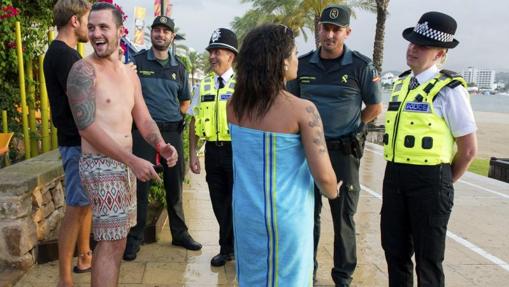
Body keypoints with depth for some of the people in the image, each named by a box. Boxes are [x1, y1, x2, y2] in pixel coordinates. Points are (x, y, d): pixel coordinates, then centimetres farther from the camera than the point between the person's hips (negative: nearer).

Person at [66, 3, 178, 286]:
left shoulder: (130, 73, 11)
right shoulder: (83, 70, -12)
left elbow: (144, 119, 11)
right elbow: (87, 127, -20)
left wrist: (160, 145, -10)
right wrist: (133, 161, -24)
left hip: (125, 165, 8)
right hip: (101, 165, -8)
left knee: (118, 238, 17)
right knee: (111, 242, -5)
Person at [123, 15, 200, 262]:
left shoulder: (179, 67, 11)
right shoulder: (137, 61, 1)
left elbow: (185, 101, 21)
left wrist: (173, 118, 10)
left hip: (172, 131, 3)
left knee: (175, 185, 10)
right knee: (140, 185, 0)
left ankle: (179, 233, 24)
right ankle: (134, 238, 13)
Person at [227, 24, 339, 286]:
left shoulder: (235, 105, -4)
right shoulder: (302, 109, -20)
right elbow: (324, 177, -19)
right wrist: (332, 192, 3)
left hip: (246, 212, 5)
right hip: (286, 216, -5)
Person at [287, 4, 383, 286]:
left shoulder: (361, 66, -8)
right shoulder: (303, 64, 1)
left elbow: (375, 107, 2)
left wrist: (348, 129, 2)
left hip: (344, 151, -3)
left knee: (343, 217, 7)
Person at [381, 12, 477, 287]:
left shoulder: (449, 89, -11)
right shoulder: (400, 83, 10)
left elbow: (469, 148, -8)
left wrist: (445, 181, 3)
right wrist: (397, 171, 14)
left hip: (429, 180, -6)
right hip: (394, 176, 7)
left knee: (428, 257, 9)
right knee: (394, 248, 18)